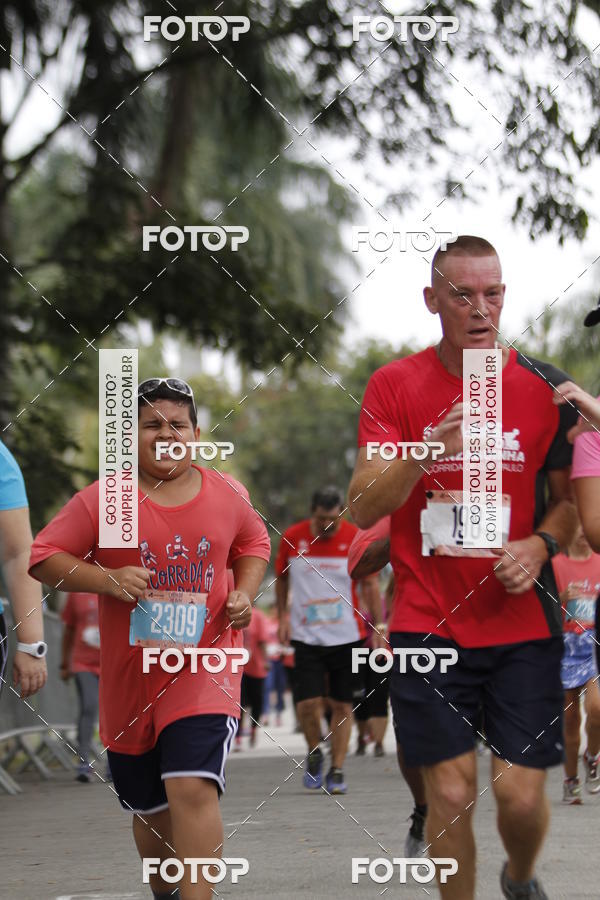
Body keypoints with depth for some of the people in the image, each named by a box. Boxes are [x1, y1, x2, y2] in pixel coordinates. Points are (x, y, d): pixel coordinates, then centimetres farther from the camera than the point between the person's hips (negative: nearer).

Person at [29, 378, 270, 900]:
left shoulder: (228, 495, 3)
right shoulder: (102, 500, -5)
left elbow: (253, 544, 21)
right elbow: (42, 557, -5)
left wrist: (245, 593, 2)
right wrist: (106, 579, -19)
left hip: (205, 666, -1)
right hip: (131, 676, 1)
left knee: (193, 787, -21)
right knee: (150, 807, 14)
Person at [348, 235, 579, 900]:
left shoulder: (543, 387, 3)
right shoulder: (394, 386, 0)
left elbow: (571, 497, 13)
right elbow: (363, 508, -6)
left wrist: (540, 545, -9)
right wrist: (426, 452, -24)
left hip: (521, 621, 1)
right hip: (427, 622, -1)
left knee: (522, 795, -3)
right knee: (451, 792, -3)